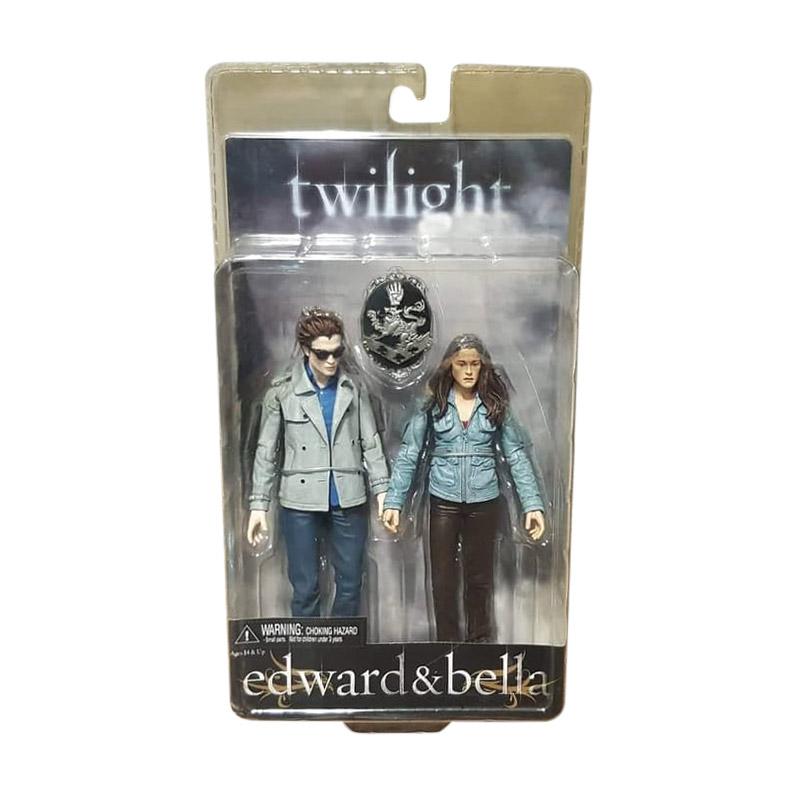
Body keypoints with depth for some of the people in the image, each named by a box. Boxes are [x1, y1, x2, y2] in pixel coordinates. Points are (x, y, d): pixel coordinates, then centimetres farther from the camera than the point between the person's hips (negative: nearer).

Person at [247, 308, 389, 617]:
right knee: (305, 589, 8)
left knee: (350, 585, 11)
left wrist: (382, 490, -2)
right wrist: (259, 504, -3)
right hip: (300, 502, -2)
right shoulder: (282, 392, -4)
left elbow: (371, 443, 5)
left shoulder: (353, 389, 2)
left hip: (349, 501, 2)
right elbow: (266, 451, 0)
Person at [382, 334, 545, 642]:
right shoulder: (433, 404, -3)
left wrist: (533, 504, -8)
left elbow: (517, 456, -1)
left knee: (479, 577, 14)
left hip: (484, 502, 1)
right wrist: (393, 501, -10)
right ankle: (447, 642, 30)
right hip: (443, 502, 0)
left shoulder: (496, 405, -1)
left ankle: (480, 642, 34)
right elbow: (408, 454, -3)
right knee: (443, 579, 9)